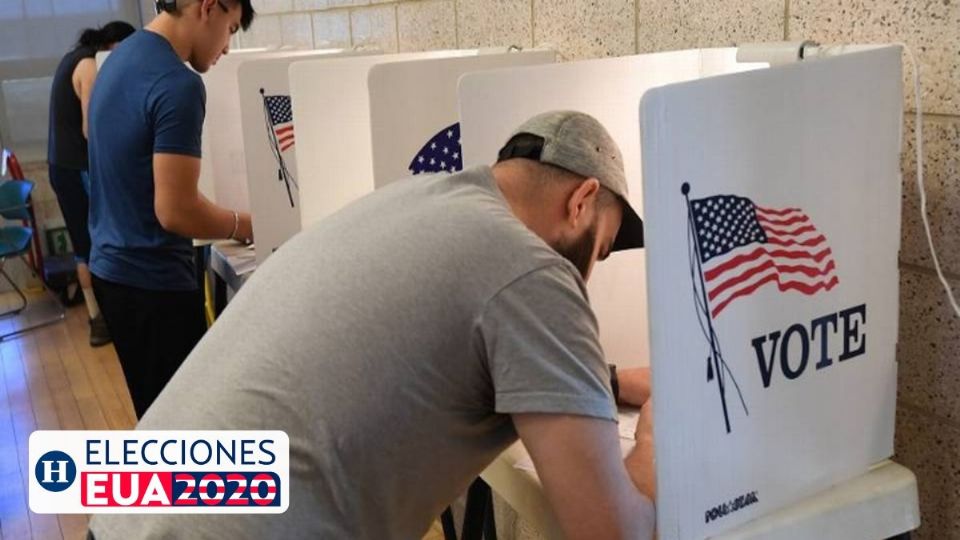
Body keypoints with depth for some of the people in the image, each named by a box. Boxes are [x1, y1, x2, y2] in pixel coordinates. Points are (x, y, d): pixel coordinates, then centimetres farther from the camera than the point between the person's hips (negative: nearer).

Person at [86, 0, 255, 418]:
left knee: (153, 411, 21)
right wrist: (246, 225, -8)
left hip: (110, 267, 9)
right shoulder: (179, 85, -21)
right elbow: (176, 210, -25)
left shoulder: (119, 58, 9)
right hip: (153, 281, -9)